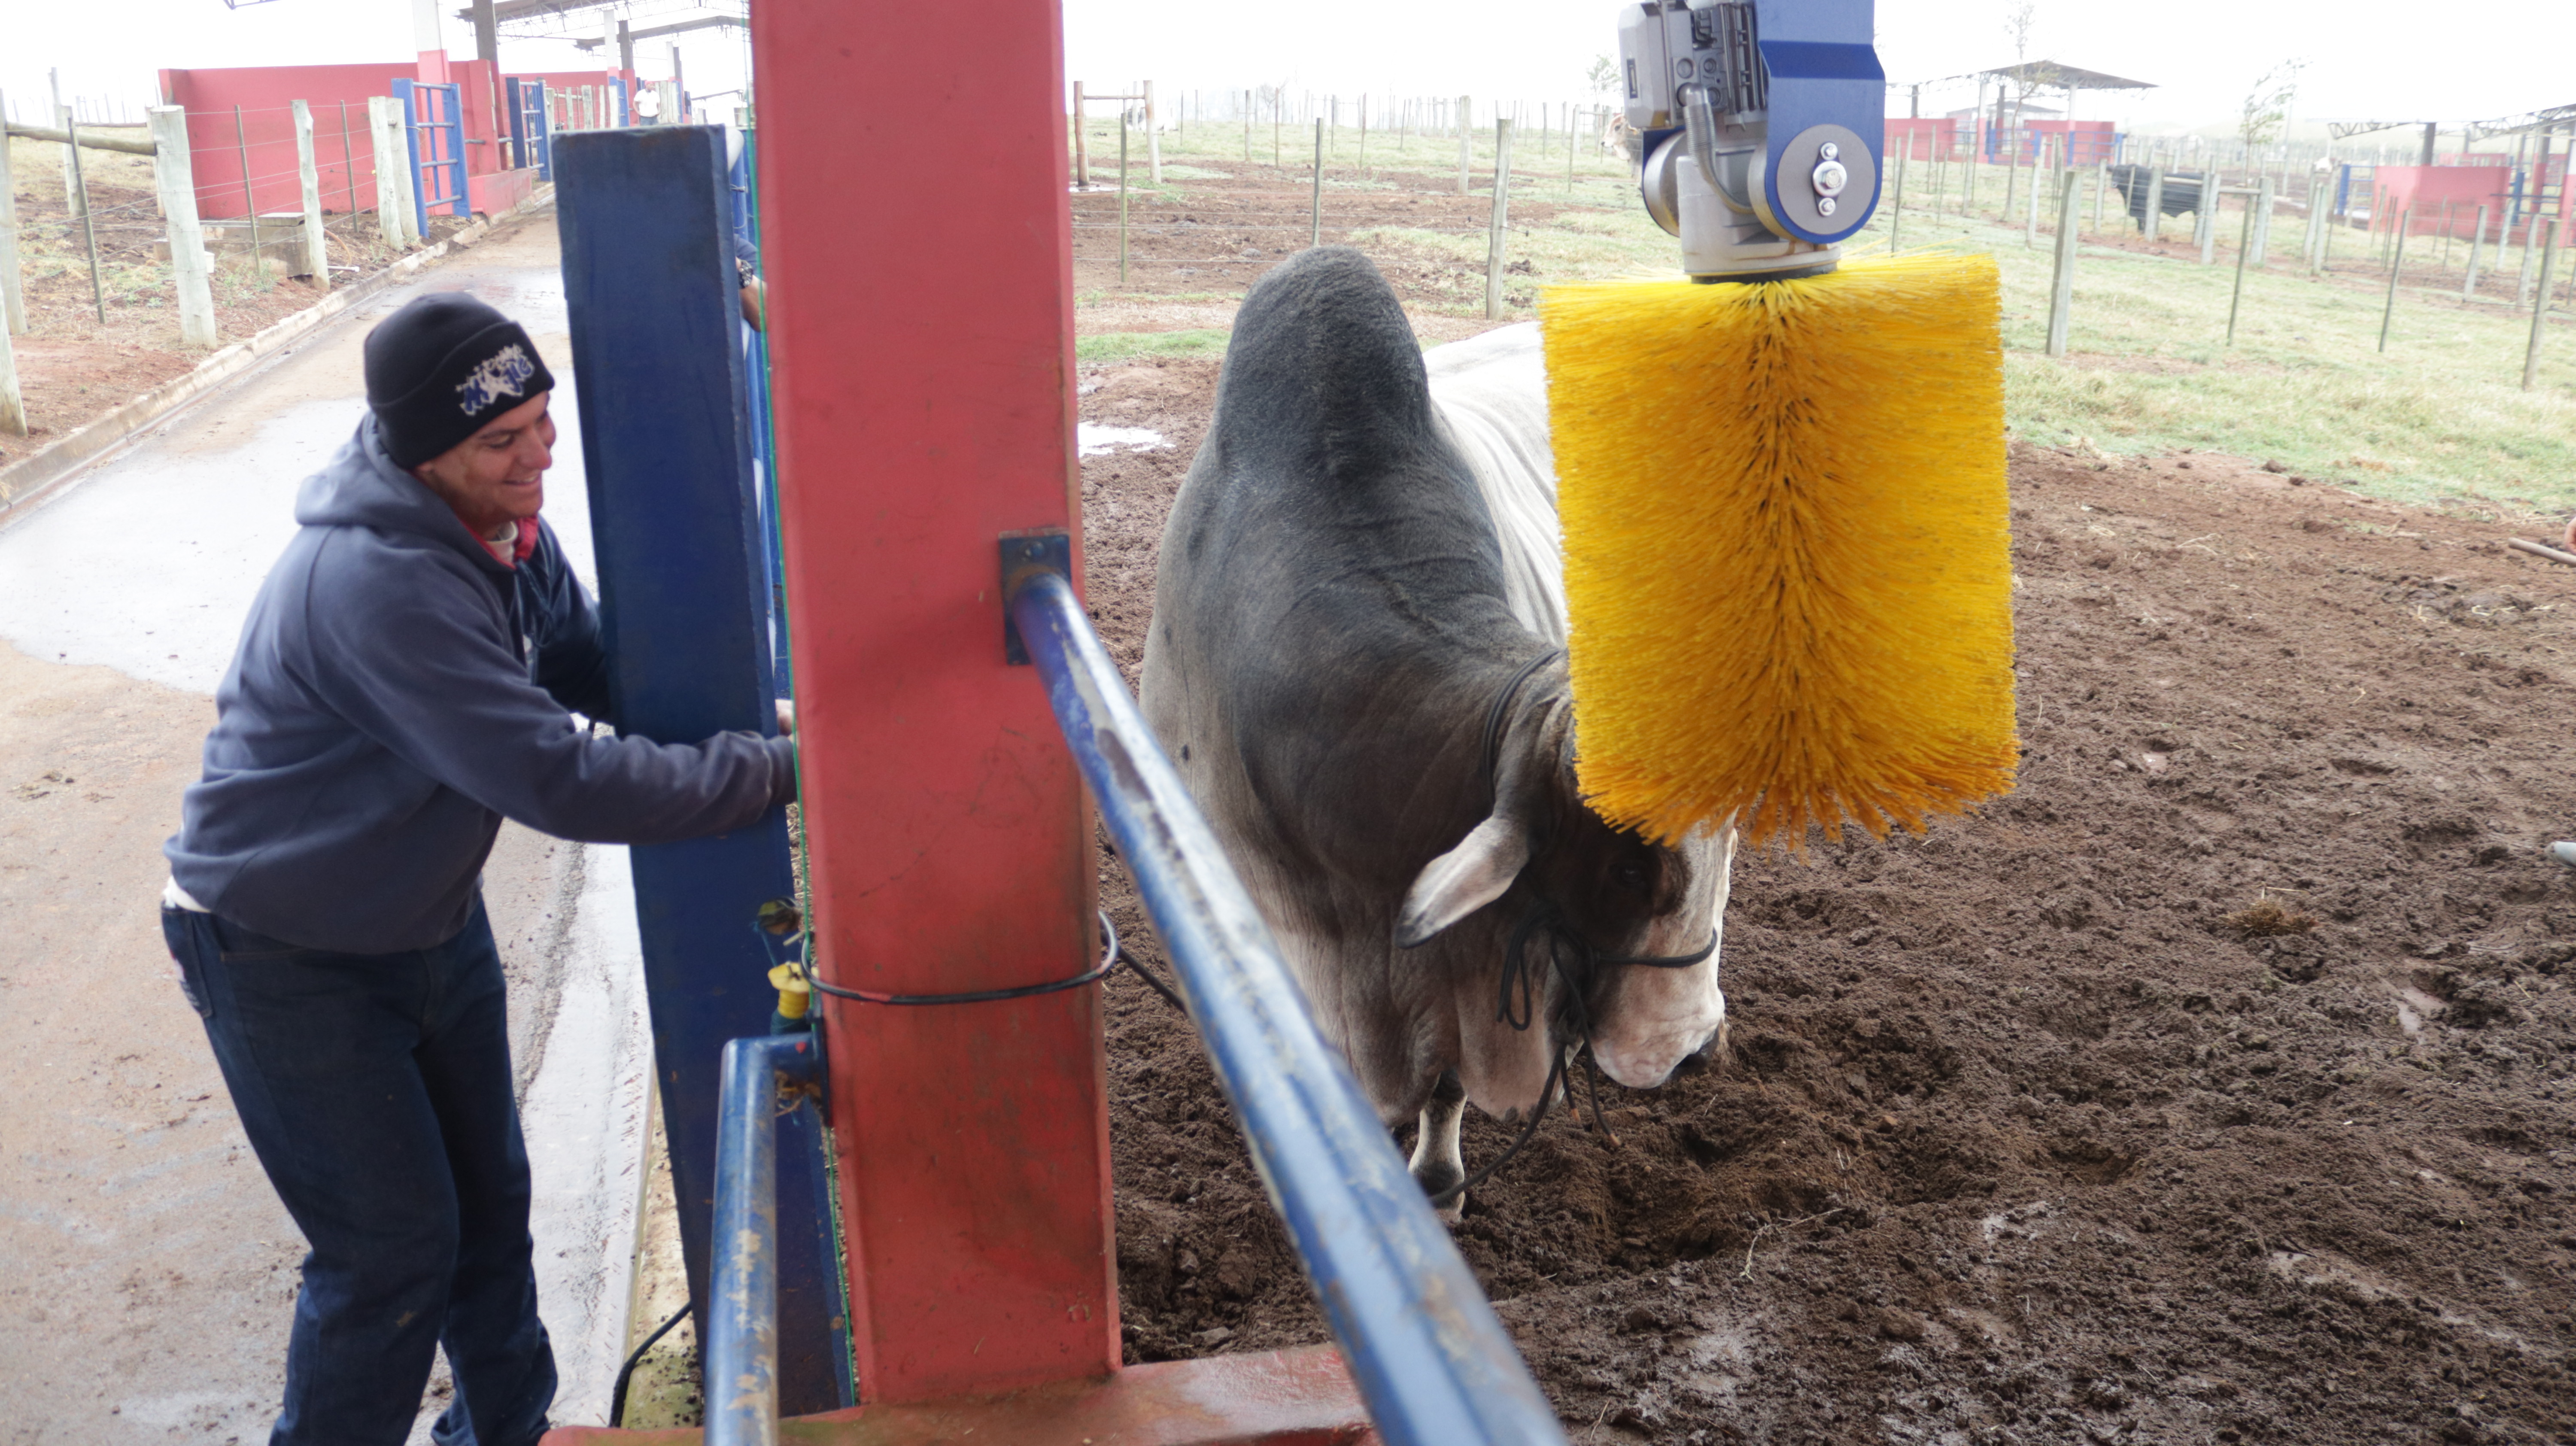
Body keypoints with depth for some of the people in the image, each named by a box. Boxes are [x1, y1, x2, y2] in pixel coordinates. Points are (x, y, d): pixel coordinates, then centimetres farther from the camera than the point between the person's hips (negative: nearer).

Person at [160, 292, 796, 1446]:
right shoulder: (376, 581, -36)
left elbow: (587, 664, 5)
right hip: (289, 955, -8)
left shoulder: (501, 522, -7)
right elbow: (559, 783, -38)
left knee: (488, 1196, 17)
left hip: (431, 919, 8)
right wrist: (773, 771, -35)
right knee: (394, 1243, -1)